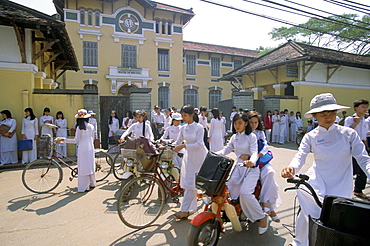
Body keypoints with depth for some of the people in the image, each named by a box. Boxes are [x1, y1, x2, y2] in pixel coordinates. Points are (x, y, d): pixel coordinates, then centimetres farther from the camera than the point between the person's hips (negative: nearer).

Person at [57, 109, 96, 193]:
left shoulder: (80, 128, -12)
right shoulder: (91, 126, 4)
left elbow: (76, 141, -10)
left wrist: (63, 139, -6)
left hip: (83, 149, -5)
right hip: (91, 149, 6)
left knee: (83, 168, 3)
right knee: (90, 166, 17)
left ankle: (84, 187, 9)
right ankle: (92, 183, 29)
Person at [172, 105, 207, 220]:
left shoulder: (199, 127, -11)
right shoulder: (183, 128, 5)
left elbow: (199, 144, -18)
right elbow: (177, 142, 10)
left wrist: (184, 146, -27)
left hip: (199, 157, -5)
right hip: (189, 156, 5)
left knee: (192, 184, -3)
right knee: (187, 183, 7)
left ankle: (185, 211, 3)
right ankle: (188, 209, 22)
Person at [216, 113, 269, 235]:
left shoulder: (251, 136, -5)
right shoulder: (234, 137, 12)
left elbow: (254, 152, -16)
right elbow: (226, 150, 10)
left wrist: (251, 161, -39)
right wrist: (214, 154, -8)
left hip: (251, 167, -5)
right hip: (238, 166, 6)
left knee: (245, 192, -23)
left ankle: (262, 218, -4)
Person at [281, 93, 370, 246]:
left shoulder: (349, 133, 0)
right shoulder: (310, 137, 1)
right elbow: (300, 156, -11)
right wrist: (291, 168, -33)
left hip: (341, 186, -1)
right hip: (316, 181, 1)